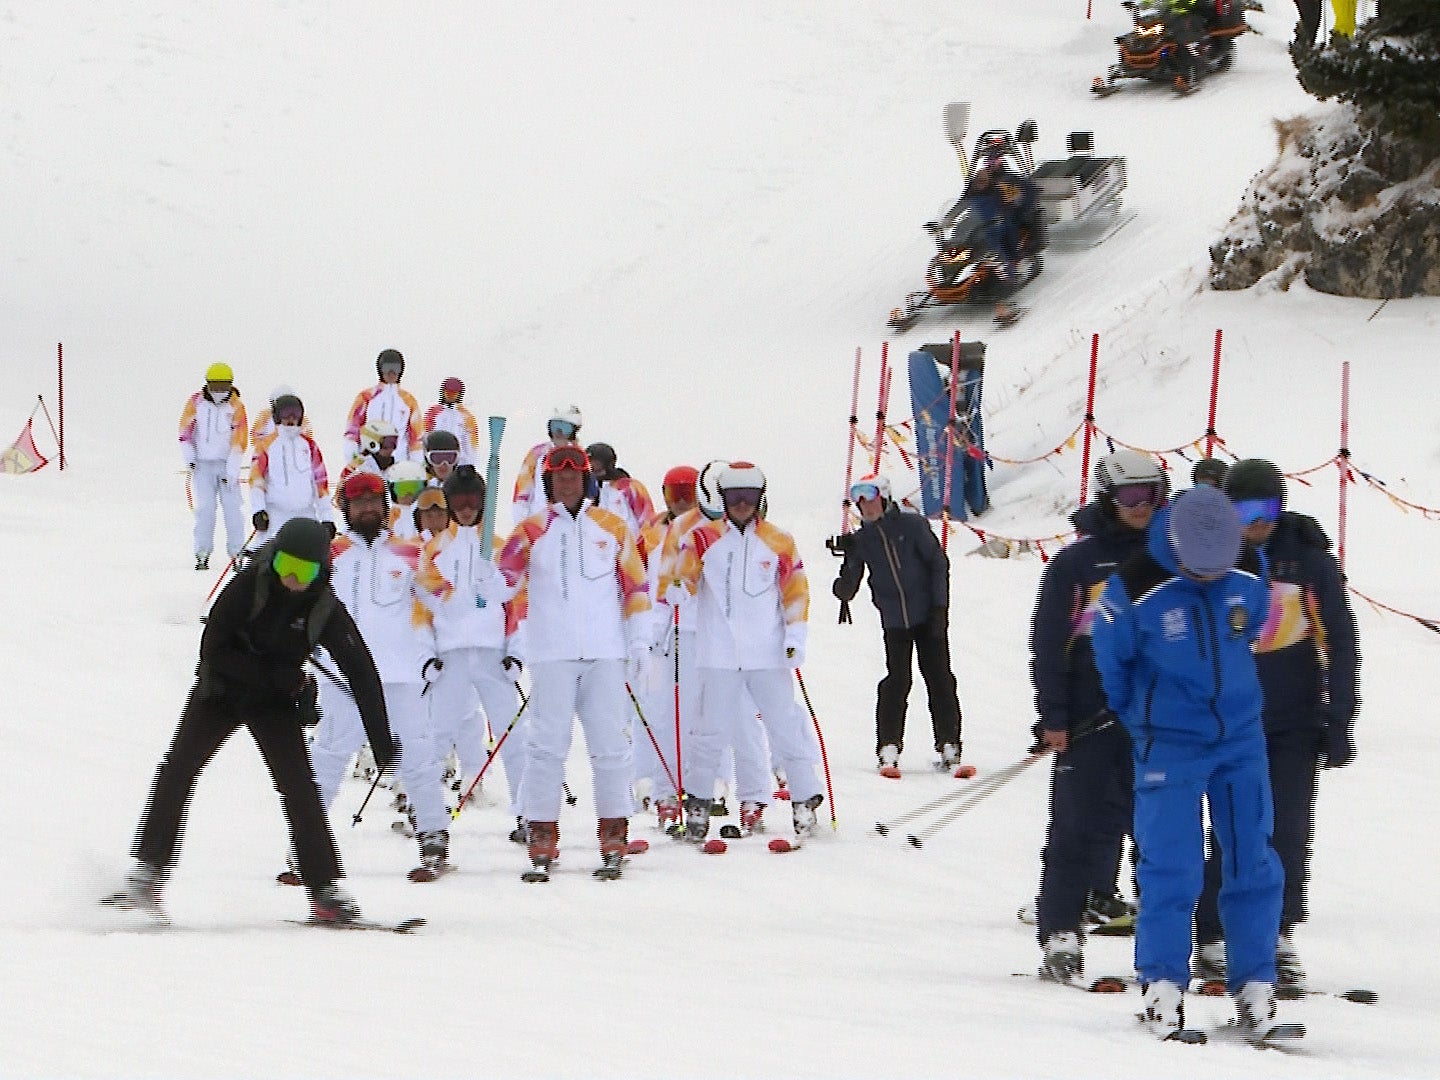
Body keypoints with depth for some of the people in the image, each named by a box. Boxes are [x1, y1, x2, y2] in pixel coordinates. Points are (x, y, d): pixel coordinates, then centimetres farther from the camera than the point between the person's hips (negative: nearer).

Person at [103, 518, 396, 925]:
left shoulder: (326, 609, -15)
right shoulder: (248, 586, -19)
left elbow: (361, 674, -11)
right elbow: (213, 650, -19)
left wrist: (382, 741, -15)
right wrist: (278, 677, -24)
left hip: (276, 703, 0)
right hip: (221, 690, 0)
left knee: (298, 785, -14)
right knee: (177, 771, -14)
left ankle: (325, 890, -10)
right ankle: (147, 875, -9)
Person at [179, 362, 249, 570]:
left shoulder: (236, 406, -6)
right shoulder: (196, 401, -1)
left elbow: (239, 440, -9)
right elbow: (185, 429, 9)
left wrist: (231, 471, -15)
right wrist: (189, 457, 1)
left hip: (227, 463, -1)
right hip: (202, 464, 1)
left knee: (232, 508, -7)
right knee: (204, 508, -6)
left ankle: (237, 554, -3)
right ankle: (202, 555, -2)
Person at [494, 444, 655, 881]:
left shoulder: (610, 528, 11)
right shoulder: (532, 531, 8)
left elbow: (635, 584, 14)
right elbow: (507, 577, -3)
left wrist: (640, 638, 8)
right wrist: (488, 586, -25)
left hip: (606, 653, 1)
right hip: (551, 654, -1)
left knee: (611, 744, 1)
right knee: (547, 745, -4)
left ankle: (614, 838, 9)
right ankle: (541, 842, 0)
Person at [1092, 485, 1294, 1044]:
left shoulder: (1248, 586, -4)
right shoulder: (1134, 592, -16)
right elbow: (1111, 664, 1)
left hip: (1241, 740, 4)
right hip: (1169, 746, -4)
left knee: (1254, 866, 2)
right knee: (1171, 868, -7)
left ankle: (1255, 992, 8)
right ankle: (1163, 988, 3)